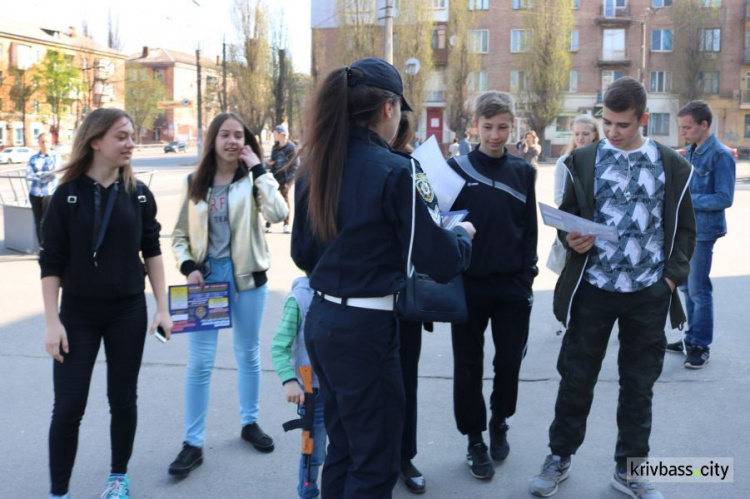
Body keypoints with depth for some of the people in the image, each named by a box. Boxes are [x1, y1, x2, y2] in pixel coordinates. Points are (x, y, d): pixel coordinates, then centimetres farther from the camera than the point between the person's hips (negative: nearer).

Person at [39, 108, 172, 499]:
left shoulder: (139, 194, -1)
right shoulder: (68, 195, -7)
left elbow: (152, 252, 6)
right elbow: (51, 263, -5)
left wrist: (162, 308, 2)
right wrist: (52, 321, -9)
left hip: (128, 312, 2)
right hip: (78, 313, -2)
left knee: (123, 399, 11)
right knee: (68, 406, 0)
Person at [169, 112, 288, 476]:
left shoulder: (251, 180, -2)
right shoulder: (194, 183, 4)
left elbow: (277, 214, -21)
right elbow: (180, 234, 7)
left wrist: (257, 168, -18)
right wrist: (188, 267, -10)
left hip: (247, 276, 0)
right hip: (205, 276, 1)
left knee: (248, 354, 14)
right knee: (199, 362, 0)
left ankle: (250, 423, 32)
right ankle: (193, 443, 9)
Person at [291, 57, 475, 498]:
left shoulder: (316, 167, 6)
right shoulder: (393, 170, -15)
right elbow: (440, 261, -14)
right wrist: (463, 235, 7)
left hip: (322, 321, 8)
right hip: (366, 328, -8)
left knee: (344, 450, 21)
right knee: (375, 463, 7)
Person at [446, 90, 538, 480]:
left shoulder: (523, 171, 6)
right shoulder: (456, 168, -1)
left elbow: (530, 228, 7)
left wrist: (528, 276, 1)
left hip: (512, 286, 2)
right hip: (468, 285, -2)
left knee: (509, 360, 10)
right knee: (469, 365, 6)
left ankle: (499, 422, 35)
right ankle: (475, 438, 22)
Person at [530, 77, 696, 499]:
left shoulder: (672, 165, 3)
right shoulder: (583, 160, 2)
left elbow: (685, 229, 7)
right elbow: (566, 215, 7)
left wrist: (672, 275, -5)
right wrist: (571, 239, -15)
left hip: (648, 294, 1)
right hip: (593, 289, 0)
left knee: (638, 385, 10)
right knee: (576, 378, 7)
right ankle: (560, 457, 25)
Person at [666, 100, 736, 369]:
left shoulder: (720, 155, -15)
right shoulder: (691, 152, 10)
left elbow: (724, 198, -19)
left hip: (702, 231, -8)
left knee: (699, 290, -1)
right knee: (687, 287, 15)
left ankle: (701, 346, 10)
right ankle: (692, 337, 27)